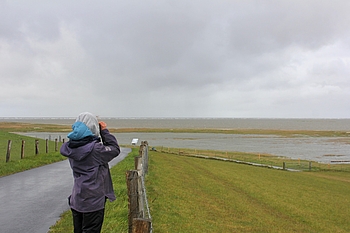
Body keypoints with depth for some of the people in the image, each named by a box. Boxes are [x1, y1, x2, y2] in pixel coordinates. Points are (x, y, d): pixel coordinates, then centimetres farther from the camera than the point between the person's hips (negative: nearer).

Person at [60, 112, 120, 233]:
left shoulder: (71, 147, -3)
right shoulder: (95, 149, -23)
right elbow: (115, 149, -9)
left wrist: (100, 134, 2)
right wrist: (104, 131, -4)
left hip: (76, 199, 7)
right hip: (93, 202, -7)